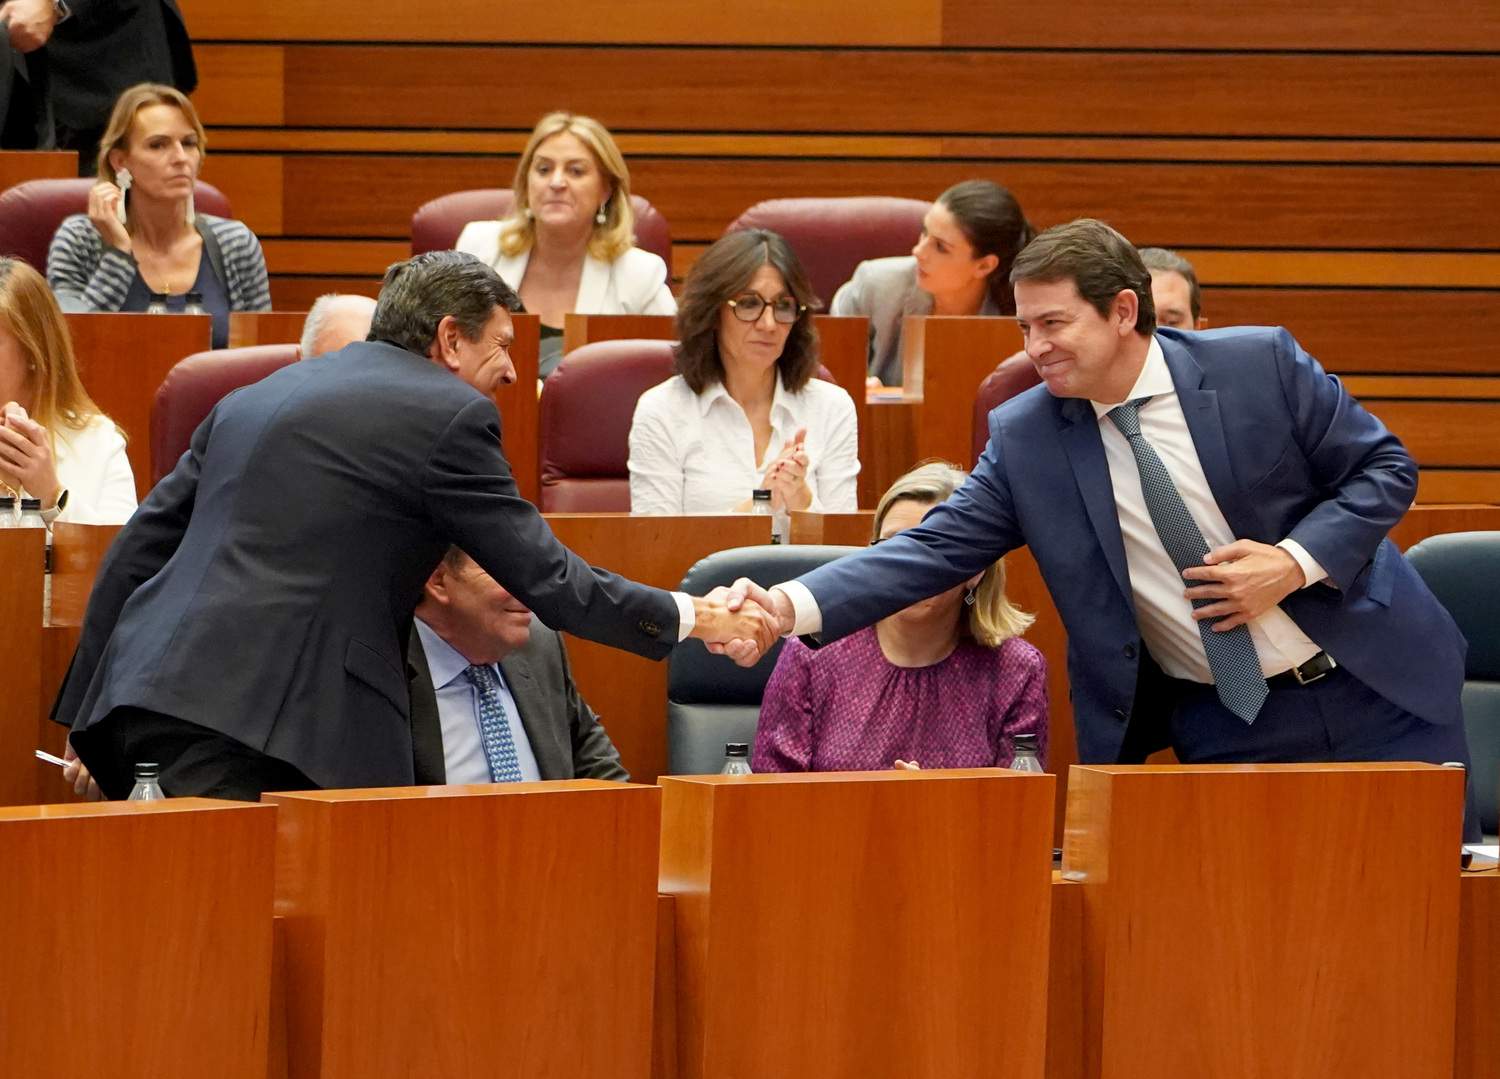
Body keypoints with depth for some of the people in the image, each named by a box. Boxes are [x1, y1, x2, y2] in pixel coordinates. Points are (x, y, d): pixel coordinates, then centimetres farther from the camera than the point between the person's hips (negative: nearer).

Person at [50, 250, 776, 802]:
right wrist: (690, 619, 15)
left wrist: (90, 714, 24)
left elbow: (141, 545, 21)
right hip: (265, 718, -8)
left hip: (147, 692, 8)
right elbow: (546, 579, 2)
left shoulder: (255, 398, 23)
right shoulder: (449, 415, 1)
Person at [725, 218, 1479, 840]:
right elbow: (933, 551, -10)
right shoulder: (1023, 439, -6)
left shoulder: (1261, 365, -11)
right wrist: (789, 607, -24)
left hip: (1370, 691, -1)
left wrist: (1296, 562, -19)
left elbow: (1386, 468, -3)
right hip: (1222, 727, 1)